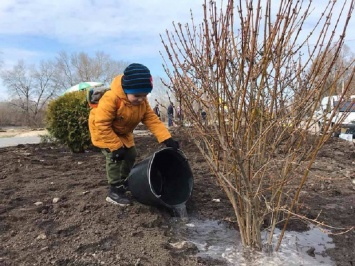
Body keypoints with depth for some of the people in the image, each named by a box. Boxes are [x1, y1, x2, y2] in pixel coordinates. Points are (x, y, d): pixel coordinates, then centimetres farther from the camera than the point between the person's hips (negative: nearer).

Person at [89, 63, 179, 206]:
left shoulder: (142, 102, -18)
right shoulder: (111, 99, -38)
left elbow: (152, 120, -18)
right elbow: (102, 124, -34)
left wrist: (166, 138, -29)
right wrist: (116, 146, -33)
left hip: (123, 132, 7)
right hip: (102, 130, -7)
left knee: (131, 155, 10)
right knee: (114, 157, -19)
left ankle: (123, 183, 29)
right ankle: (114, 191, -6)